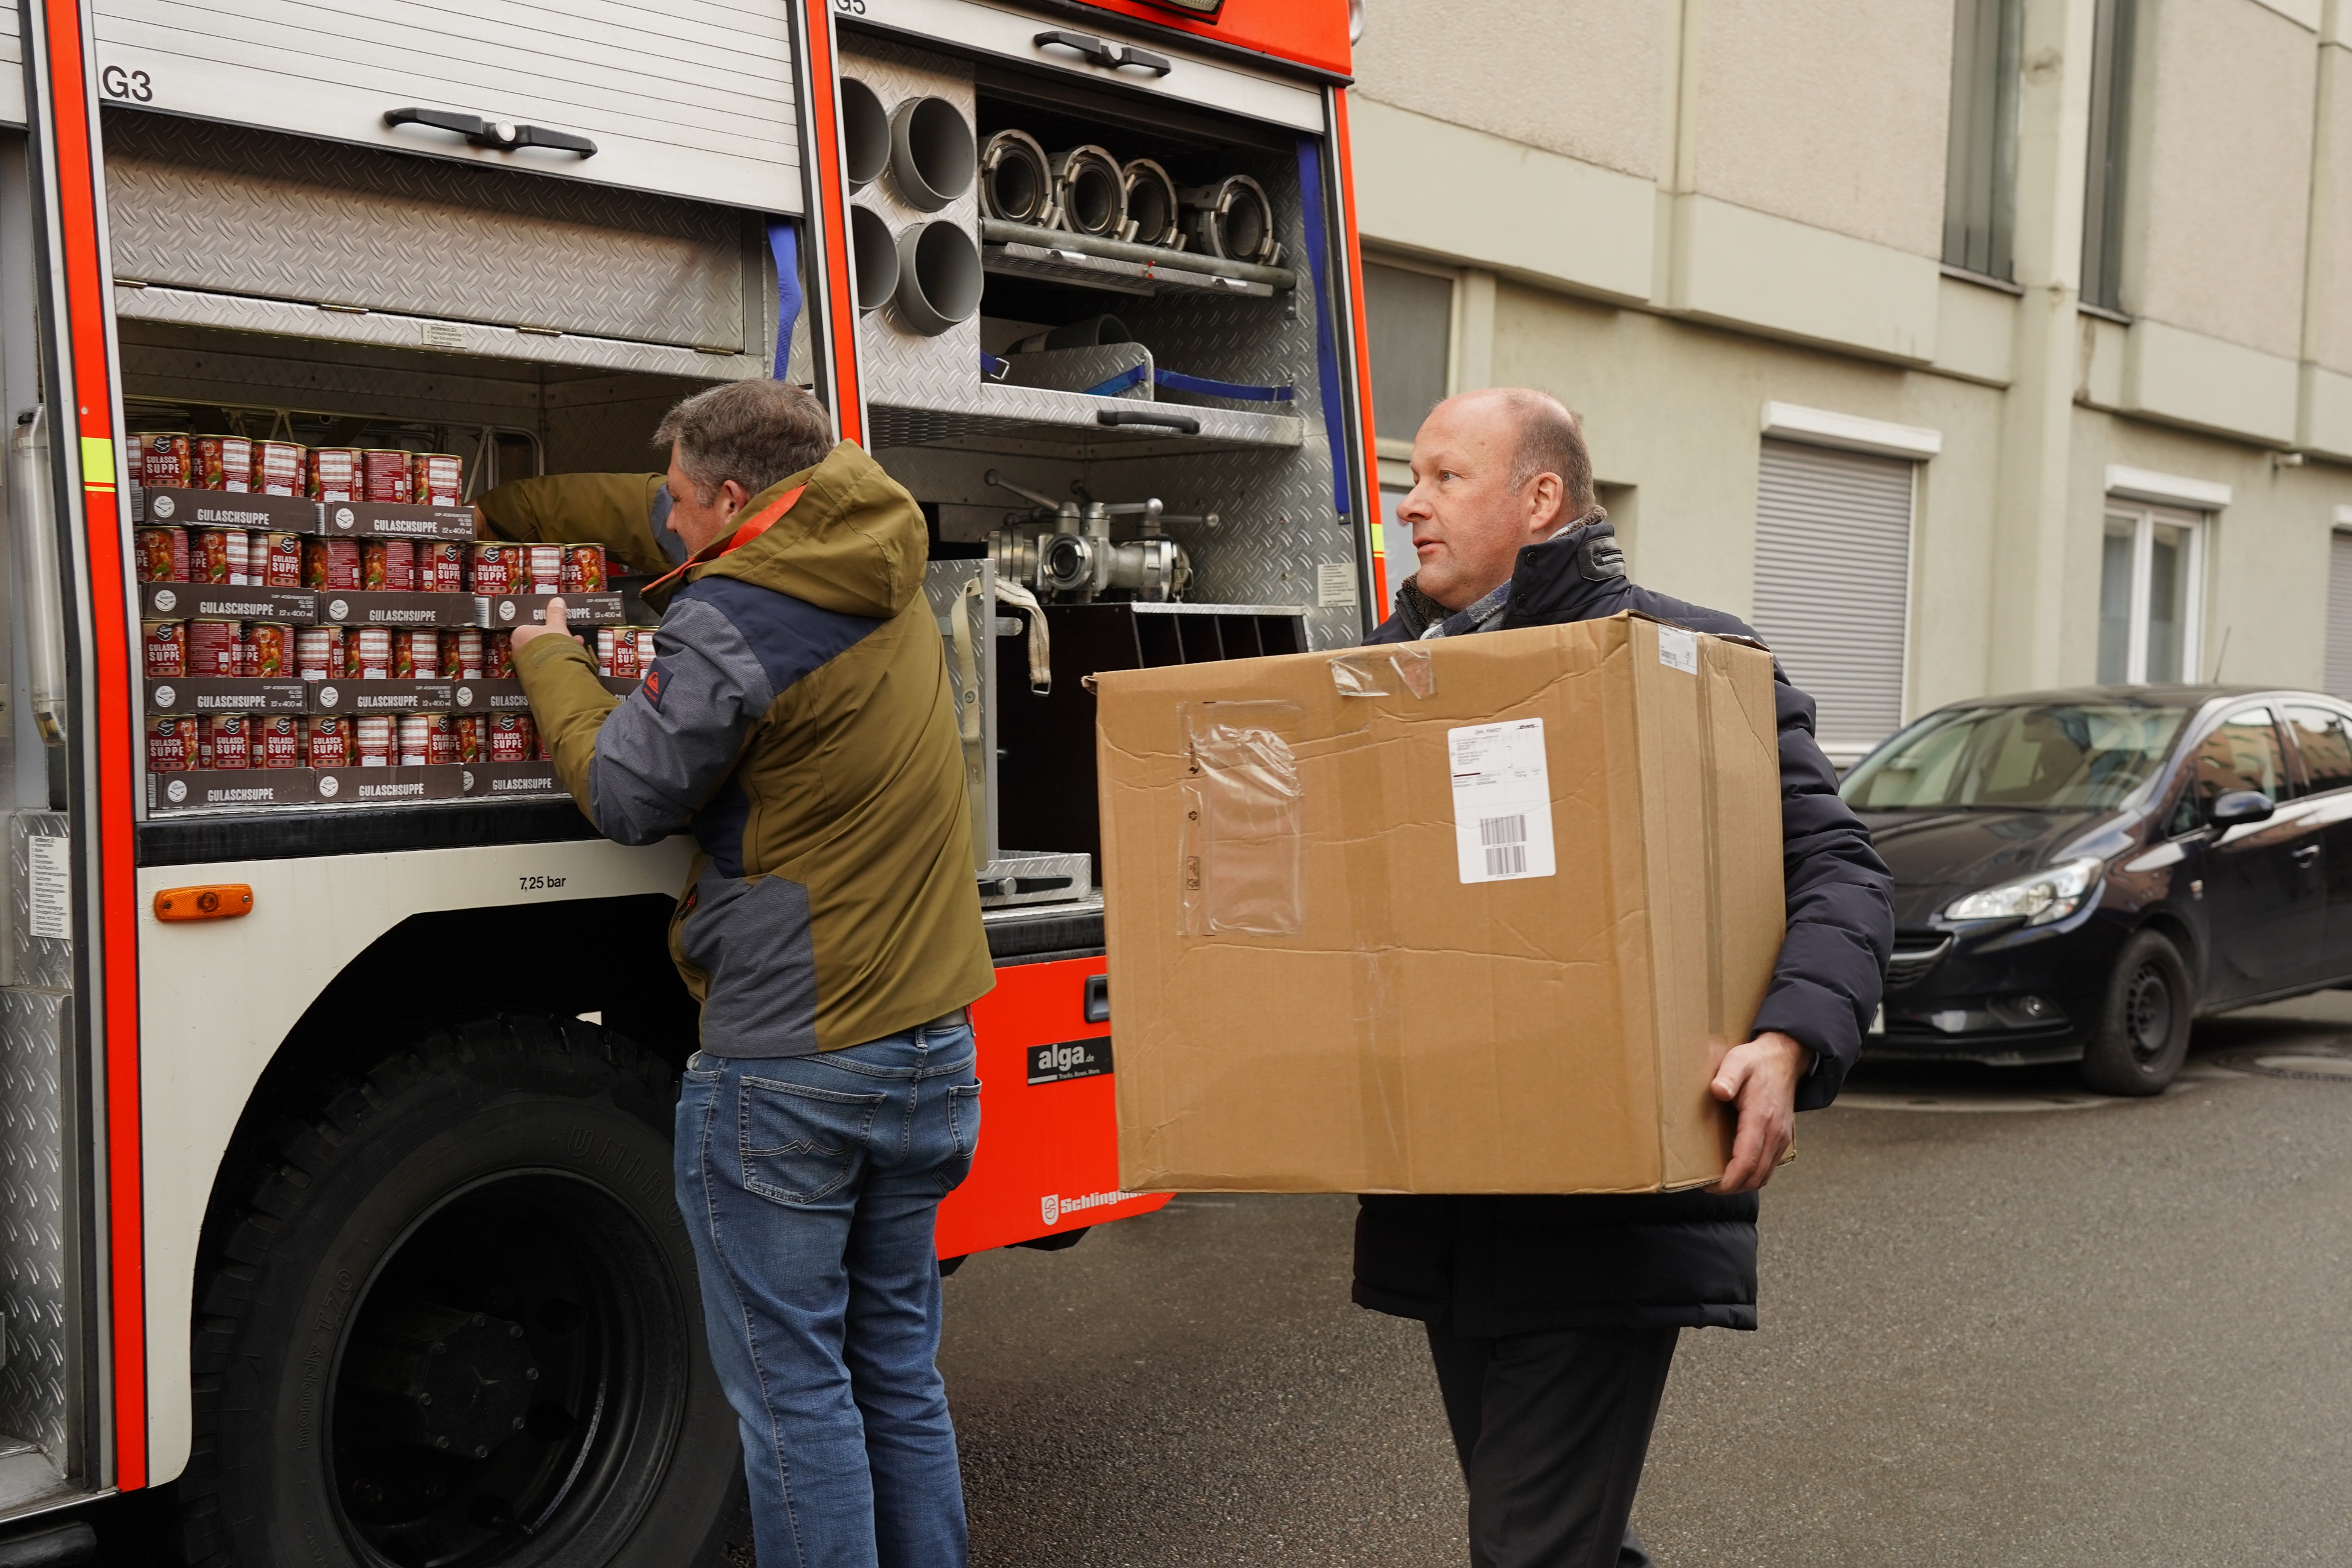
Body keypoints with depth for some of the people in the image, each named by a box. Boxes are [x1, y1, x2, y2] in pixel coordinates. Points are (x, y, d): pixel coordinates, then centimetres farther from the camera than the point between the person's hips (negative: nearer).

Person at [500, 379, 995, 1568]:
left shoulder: (731, 625, -15)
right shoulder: (880, 568, 10)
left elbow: (626, 795, -6)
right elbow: (651, 515, 23)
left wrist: (549, 661, 10)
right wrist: (503, 504, 33)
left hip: (786, 1074, -8)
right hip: (931, 1049, 8)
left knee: (794, 1391, 3)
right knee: (896, 1368, 17)